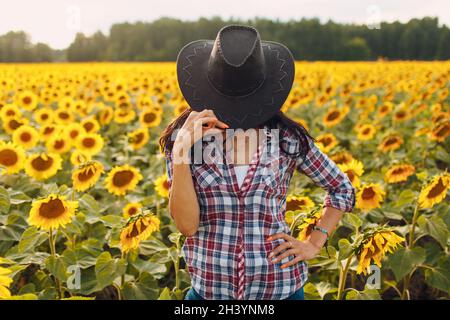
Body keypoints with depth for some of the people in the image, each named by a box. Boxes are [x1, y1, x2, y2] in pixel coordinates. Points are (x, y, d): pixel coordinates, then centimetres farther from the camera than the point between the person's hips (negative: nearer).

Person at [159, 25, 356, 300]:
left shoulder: (289, 139, -7)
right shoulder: (185, 139, -8)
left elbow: (343, 189, 7)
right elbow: (187, 225, -14)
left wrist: (314, 244, 0)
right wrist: (180, 153, -23)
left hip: (279, 285, 1)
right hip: (210, 288, 0)